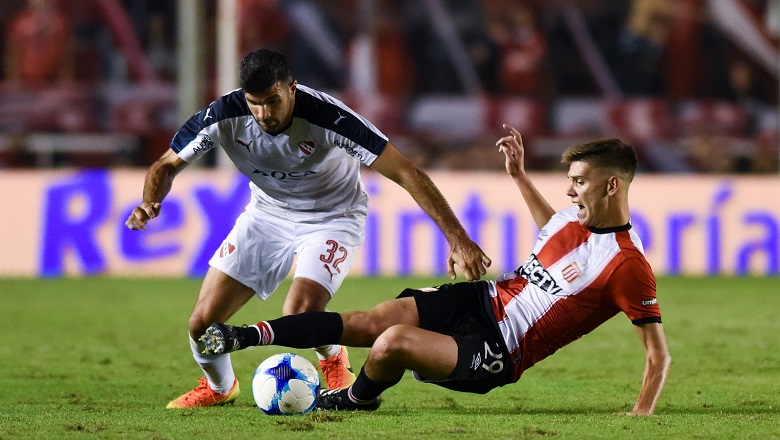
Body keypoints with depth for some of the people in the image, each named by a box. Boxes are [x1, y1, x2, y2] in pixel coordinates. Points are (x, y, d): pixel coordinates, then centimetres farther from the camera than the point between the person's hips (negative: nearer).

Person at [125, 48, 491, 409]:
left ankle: (334, 361, 10)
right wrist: (150, 203, -31)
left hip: (333, 216, -4)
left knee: (300, 313, -29)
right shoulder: (224, 116, -23)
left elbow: (407, 173, -30)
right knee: (202, 323, -6)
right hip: (267, 213, 4)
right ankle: (219, 387, 30)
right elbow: (167, 165, -8)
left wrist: (458, 240, -34)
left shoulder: (329, 117, -33)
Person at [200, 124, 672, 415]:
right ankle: (243, 337, -8)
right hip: (480, 299, 7)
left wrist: (642, 415, -27)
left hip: (497, 353, -7)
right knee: (368, 323, -11)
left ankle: (358, 398, 6)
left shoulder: (628, 266, -19)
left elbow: (660, 354, -17)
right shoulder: (579, 217, 6)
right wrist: (519, 175, 29)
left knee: (395, 342, -28)